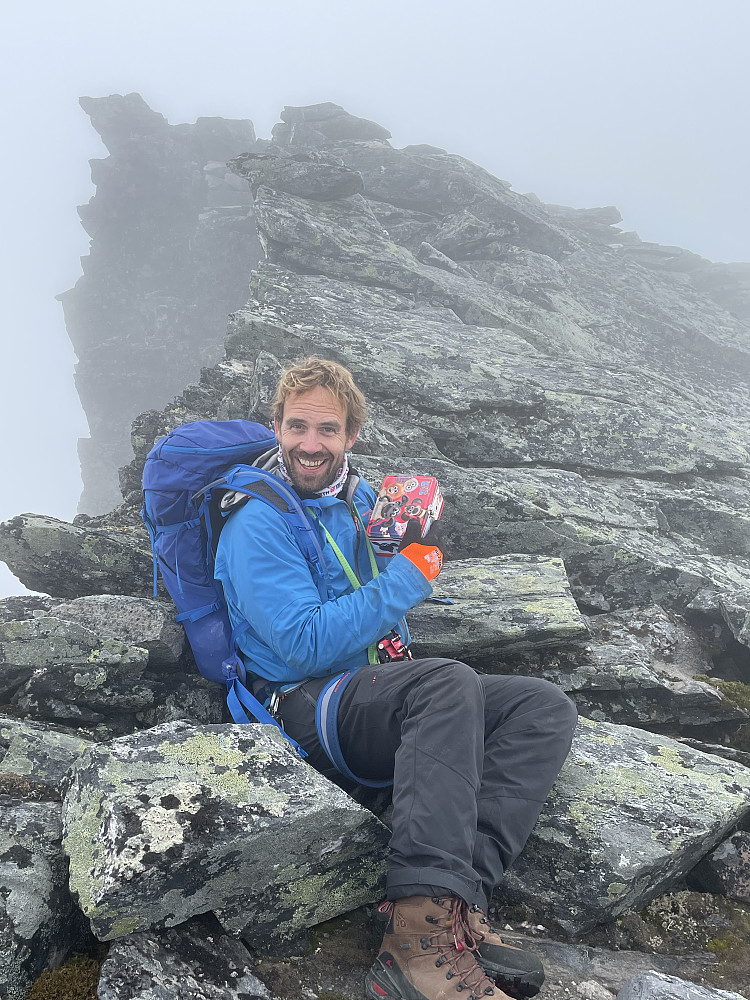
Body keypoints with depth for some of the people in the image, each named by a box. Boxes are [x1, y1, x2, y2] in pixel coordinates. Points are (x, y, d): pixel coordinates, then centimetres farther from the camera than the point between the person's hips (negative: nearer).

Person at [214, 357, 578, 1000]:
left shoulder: (357, 496, 13)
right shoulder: (257, 524, -11)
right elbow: (306, 647, -20)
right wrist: (410, 576, -17)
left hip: (373, 692, 8)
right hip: (305, 706, -8)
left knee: (546, 706, -11)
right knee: (449, 682, -37)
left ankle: (460, 897, -30)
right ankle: (422, 938, -45)